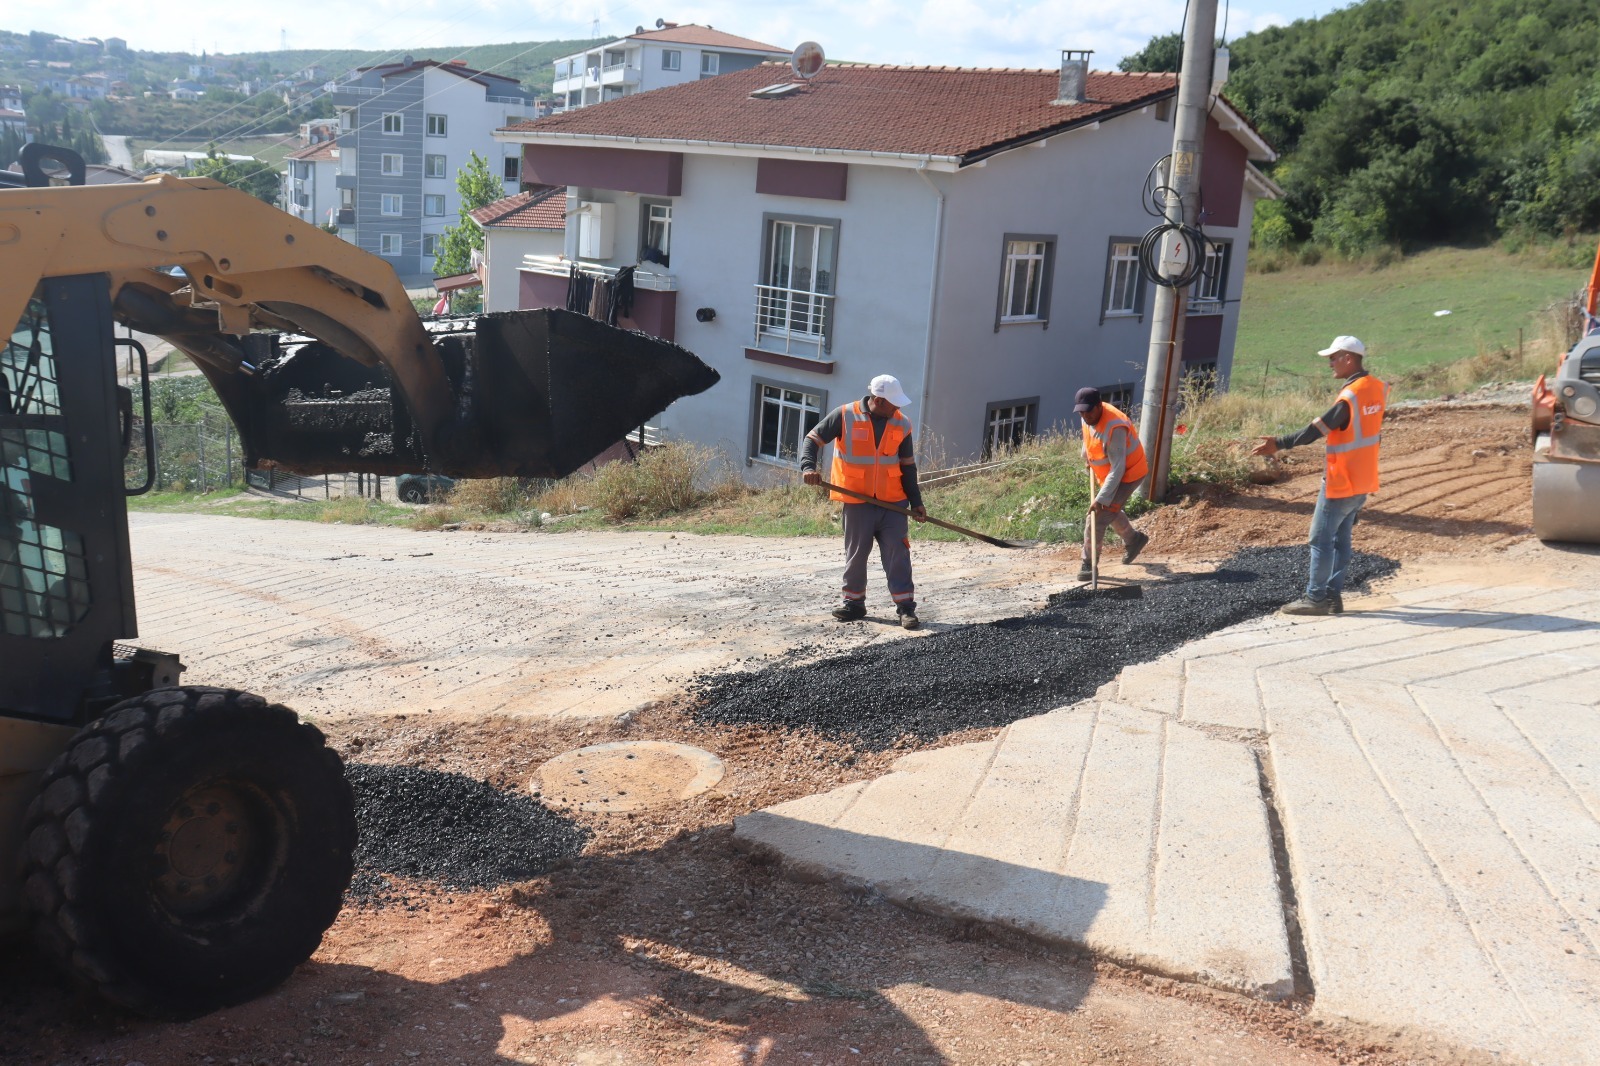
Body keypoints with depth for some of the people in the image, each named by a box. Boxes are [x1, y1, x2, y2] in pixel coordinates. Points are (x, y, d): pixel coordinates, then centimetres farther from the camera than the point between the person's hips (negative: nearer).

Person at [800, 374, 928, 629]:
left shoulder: (902, 424, 2)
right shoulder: (845, 416, -7)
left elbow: (908, 466, 8)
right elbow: (813, 439, -1)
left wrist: (916, 501, 5)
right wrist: (808, 467, -19)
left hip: (893, 502, 1)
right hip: (857, 502, -1)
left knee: (898, 554, -1)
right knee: (856, 554, 9)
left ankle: (906, 607, 5)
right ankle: (854, 603, 24)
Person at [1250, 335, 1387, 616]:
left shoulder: (1349, 396, -21)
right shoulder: (1378, 388, 4)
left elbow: (1316, 429, -23)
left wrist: (1278, 444, -21)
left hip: (1341, 482, -8)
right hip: (1364, 481, 8)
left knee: (1321, 539, 0)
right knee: (1341, 538, 13)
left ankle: (1315, 598, 4)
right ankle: (1334, 595, 16)